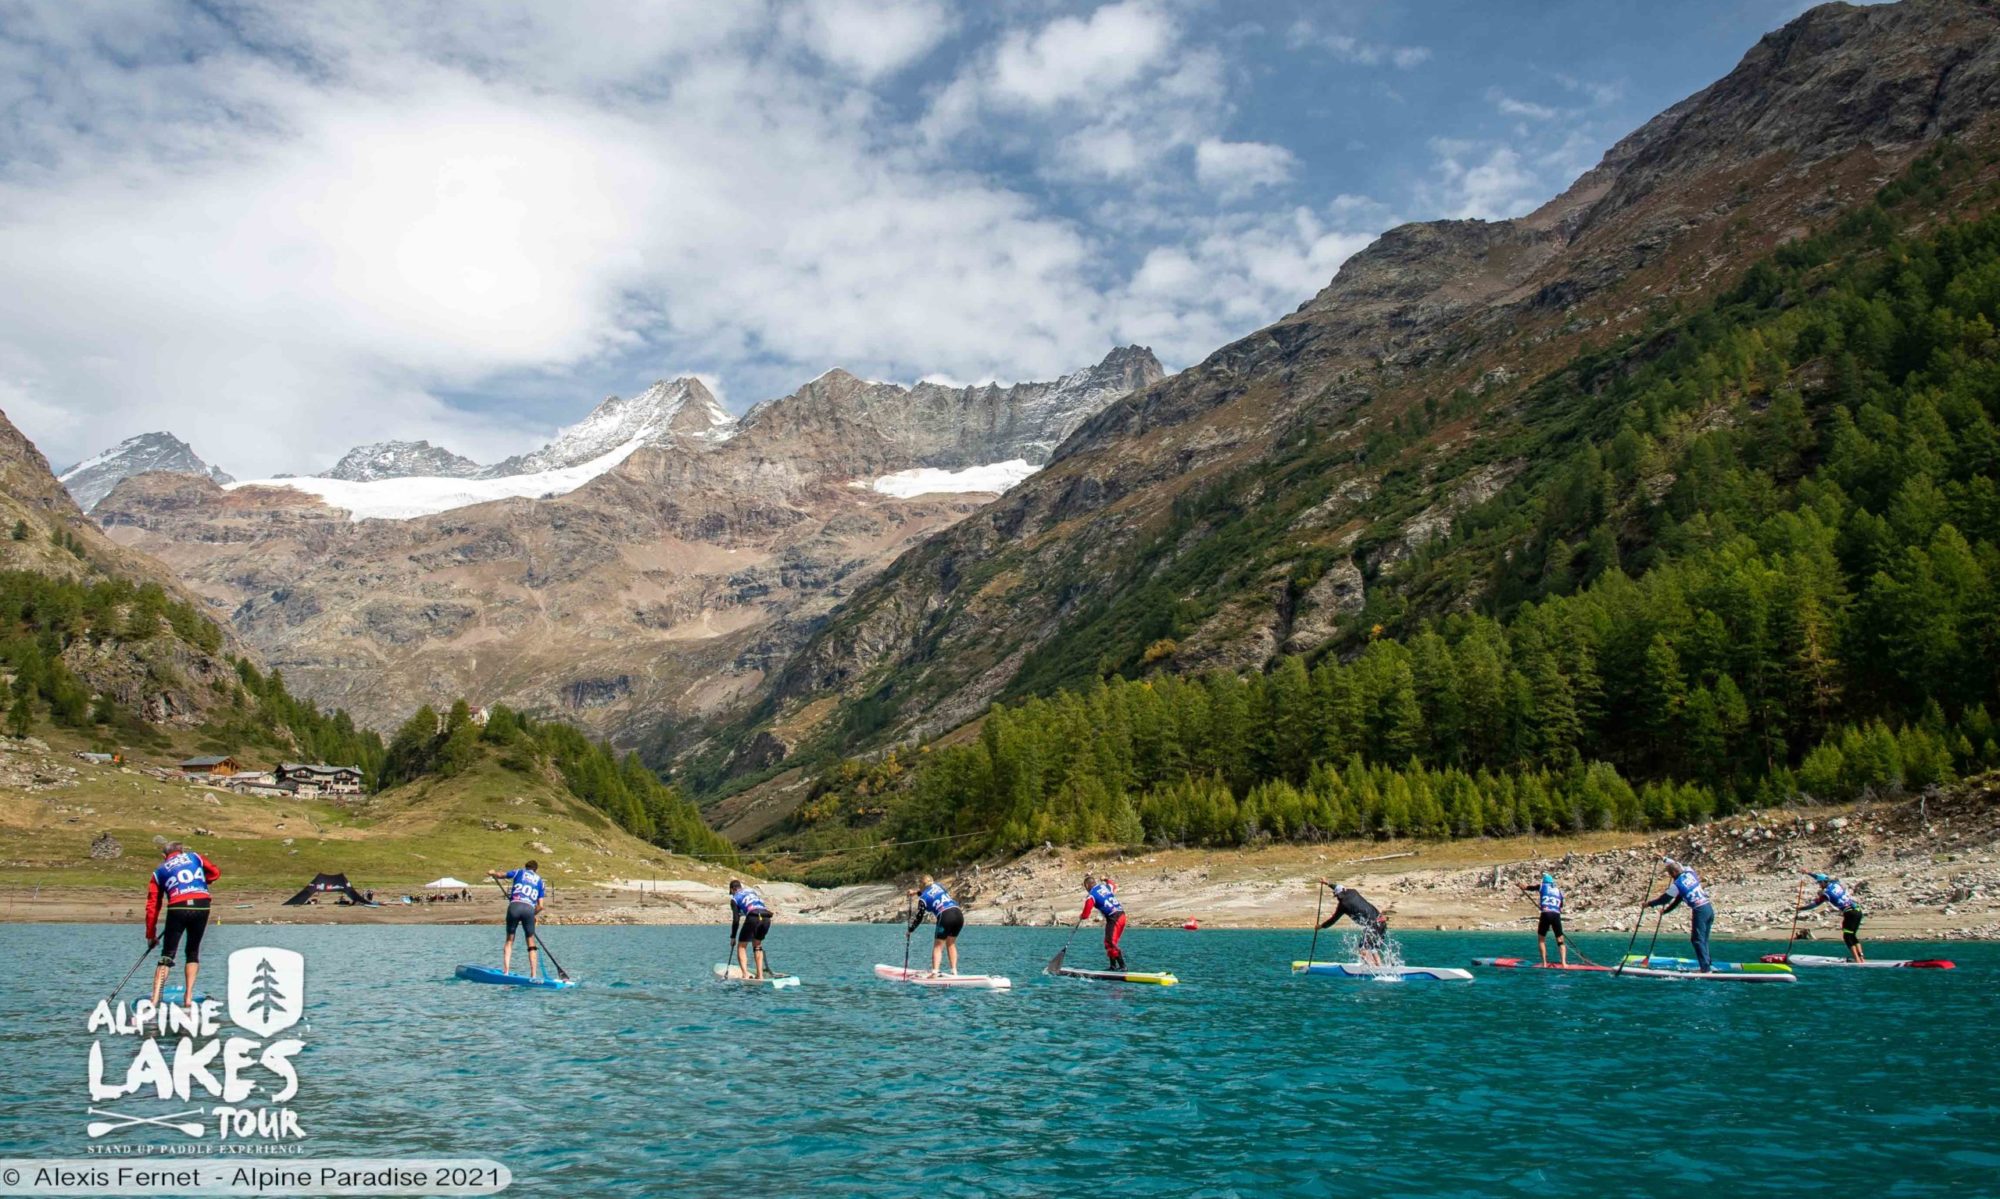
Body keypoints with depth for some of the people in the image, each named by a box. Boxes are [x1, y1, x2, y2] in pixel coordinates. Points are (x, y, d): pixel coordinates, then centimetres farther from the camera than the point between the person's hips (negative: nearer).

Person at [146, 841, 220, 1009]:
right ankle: (188, 997, 8)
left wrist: (150, 935, 22)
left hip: (177, 908, -1)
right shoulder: (194, 857, 23)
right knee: (193, 952, 18)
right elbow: (215, 872, 19)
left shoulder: (159, 872, 21)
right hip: (202, 905, 1)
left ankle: (155, 1001, -5)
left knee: (167, 955, 8)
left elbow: (152, 906, 18)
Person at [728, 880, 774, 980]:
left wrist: (733, 937, 16)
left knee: (741, 946, 8)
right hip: (766, 918, 5)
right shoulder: (752, 891, 32)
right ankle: (760, 975, 16)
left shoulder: (734, 898, 16)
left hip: (753, 917, -5)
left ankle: (745, 974, -10)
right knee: (757, 944, 24)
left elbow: (736, 920, 9)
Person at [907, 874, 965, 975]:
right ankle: (954, 971, 15)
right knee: (951, 943, 21)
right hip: (958, 913, 5)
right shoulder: (939, 885, 21)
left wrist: (910, 930, 27)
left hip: (945, 917, -5)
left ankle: (934, 972, -13)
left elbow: (919, 917, 13)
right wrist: (916, 892, 52)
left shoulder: (923, 898, 7)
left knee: (938, 946, 4)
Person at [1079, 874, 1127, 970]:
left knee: (1110, 943, -8)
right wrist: (1107, 879, 57)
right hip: (1122, 915, 8)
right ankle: (1113, 965, 17)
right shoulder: (1105, 886, 15)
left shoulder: (1091, 896, -4)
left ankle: (1122, 966, -15)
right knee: (1110, 943, 16)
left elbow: (1085, 915, -1)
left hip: (1113, 918, -8)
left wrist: (1081, 917, 21)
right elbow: (1114, 885, 41)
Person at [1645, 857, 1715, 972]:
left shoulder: (1676, 885, -10)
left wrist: (1649, 903, 15)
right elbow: (1679, 865, 29)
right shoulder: (1689, 871, 7)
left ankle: (1706, 968, -7)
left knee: (1697, 940, -3)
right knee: (1704, 939, 14)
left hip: (1700, 911, -8)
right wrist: (1664, 859, 42)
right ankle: (1708, 964, 14)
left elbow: (1664, 899, 1)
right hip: (1709, 908, 8)